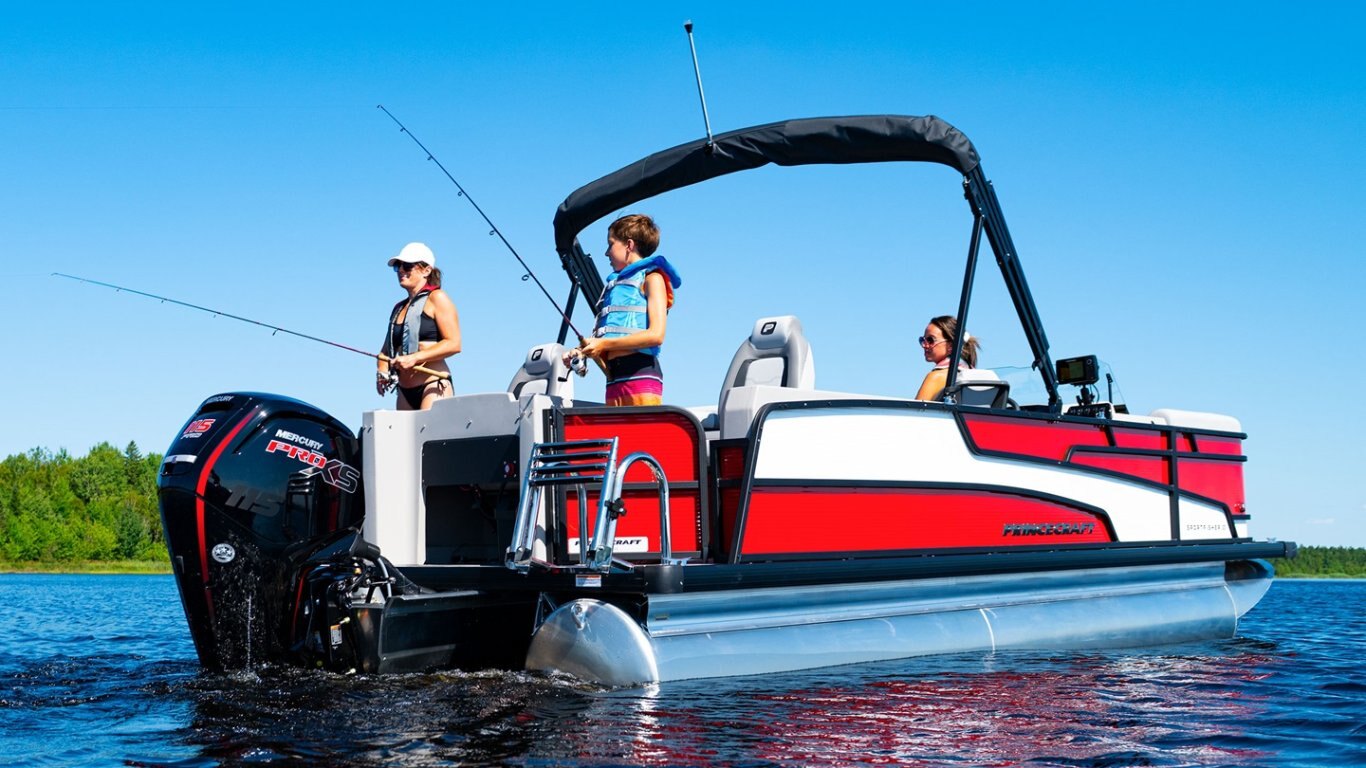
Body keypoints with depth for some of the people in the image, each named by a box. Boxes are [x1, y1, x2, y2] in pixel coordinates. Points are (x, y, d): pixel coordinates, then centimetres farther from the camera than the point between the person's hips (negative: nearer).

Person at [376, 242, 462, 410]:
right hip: (405, 391, 7)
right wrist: (382, 373, 5)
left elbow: (454, 344, -10)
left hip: (433, 387, -7)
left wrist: (414, 358, -18)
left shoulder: (437, 298, 0)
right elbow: (388, 348, 27)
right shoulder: (399, 308, 21)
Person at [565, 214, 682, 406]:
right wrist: (584, 351, 5)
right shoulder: (613, 283, 25)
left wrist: (604, 344, -9)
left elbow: (656, 335, -9)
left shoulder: (651, 277, 4)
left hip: (640, 375, -7)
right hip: (614, 379, 7)